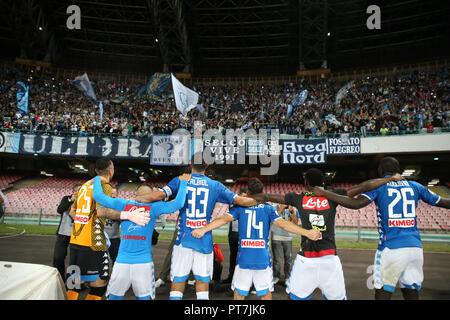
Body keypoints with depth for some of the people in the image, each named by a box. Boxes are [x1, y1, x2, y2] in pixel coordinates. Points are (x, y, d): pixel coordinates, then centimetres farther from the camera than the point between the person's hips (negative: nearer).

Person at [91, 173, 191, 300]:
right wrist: (183, 182, 3)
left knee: (114, 296, 15)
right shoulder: (153, 207, -1)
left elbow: (98, 196, 4)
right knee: (144, 297, 11)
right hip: (144, 262, -1)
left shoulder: (123, 204, 4)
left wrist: (98, 179, 21)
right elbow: (178, 204, -8)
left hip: (122, 262, 2)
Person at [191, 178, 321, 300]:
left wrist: (204, 229, -15)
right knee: (266, 294, 12)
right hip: (263, 259, 0)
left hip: (244, 259, 0)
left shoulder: (240, 207, 2)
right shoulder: (268, 209, 3)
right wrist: (306, 232, -9)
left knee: (239, 294, 12)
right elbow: (283, 224, -7)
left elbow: (224, 219, -10)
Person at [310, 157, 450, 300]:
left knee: (382, 294, 6)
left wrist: (324, 193, -15)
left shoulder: (378, 186, -1)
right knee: (411, 293, 14)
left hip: (391, 247, -4)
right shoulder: (414, 186, 13)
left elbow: (356, 203, -17)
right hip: (416, 247, 5)